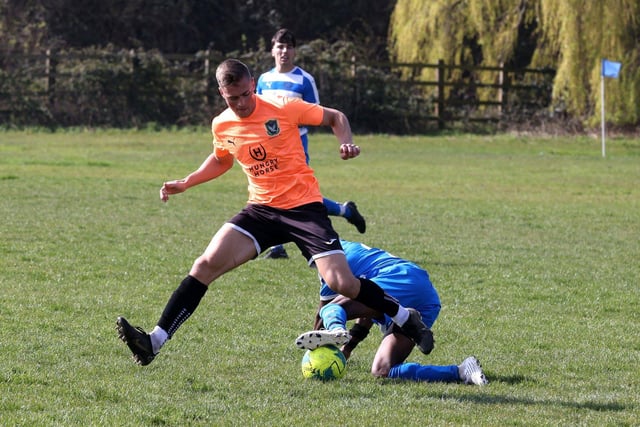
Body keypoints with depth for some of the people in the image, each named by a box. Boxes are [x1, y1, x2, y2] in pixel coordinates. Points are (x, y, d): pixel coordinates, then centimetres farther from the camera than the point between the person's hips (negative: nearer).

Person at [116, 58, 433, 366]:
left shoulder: (283, 109, -11)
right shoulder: (222, 126, 2)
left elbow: (335, 117, 3)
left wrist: (346, 143, -17)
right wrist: (185, 183, 15)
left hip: (304, 207, -4)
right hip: (261, 209, 4)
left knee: (342, 283, -15)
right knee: (207, 264, -14)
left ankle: (406, 318, 11)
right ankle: (154, 342, -17)